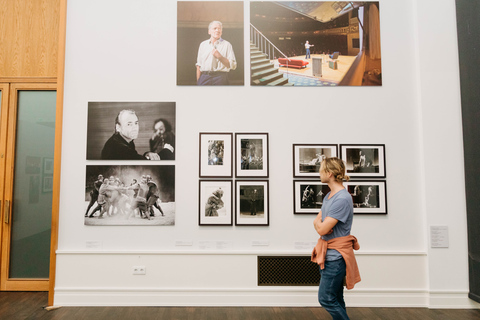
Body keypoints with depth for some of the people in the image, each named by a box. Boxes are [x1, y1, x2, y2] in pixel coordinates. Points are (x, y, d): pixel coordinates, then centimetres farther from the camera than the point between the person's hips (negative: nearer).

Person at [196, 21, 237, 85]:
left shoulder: (227, 45, 7)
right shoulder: (203, 44, 16)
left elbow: (233, 65, -1)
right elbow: (199, 66, 15)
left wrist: (219, 57, -12)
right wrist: (198, 81, 6)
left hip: (220, 77, -2)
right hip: (204, 77, 2)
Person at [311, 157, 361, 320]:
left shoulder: (343, 199, -21)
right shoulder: (329, 196, 10)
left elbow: (322, 229, -24)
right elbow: (317, 222, 12)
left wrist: (318, 223, -3)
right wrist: (320, 222, -10)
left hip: (336, 255, -9)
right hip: (328, 253, 9)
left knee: (326, 298, -2)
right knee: (336, 299, 17)